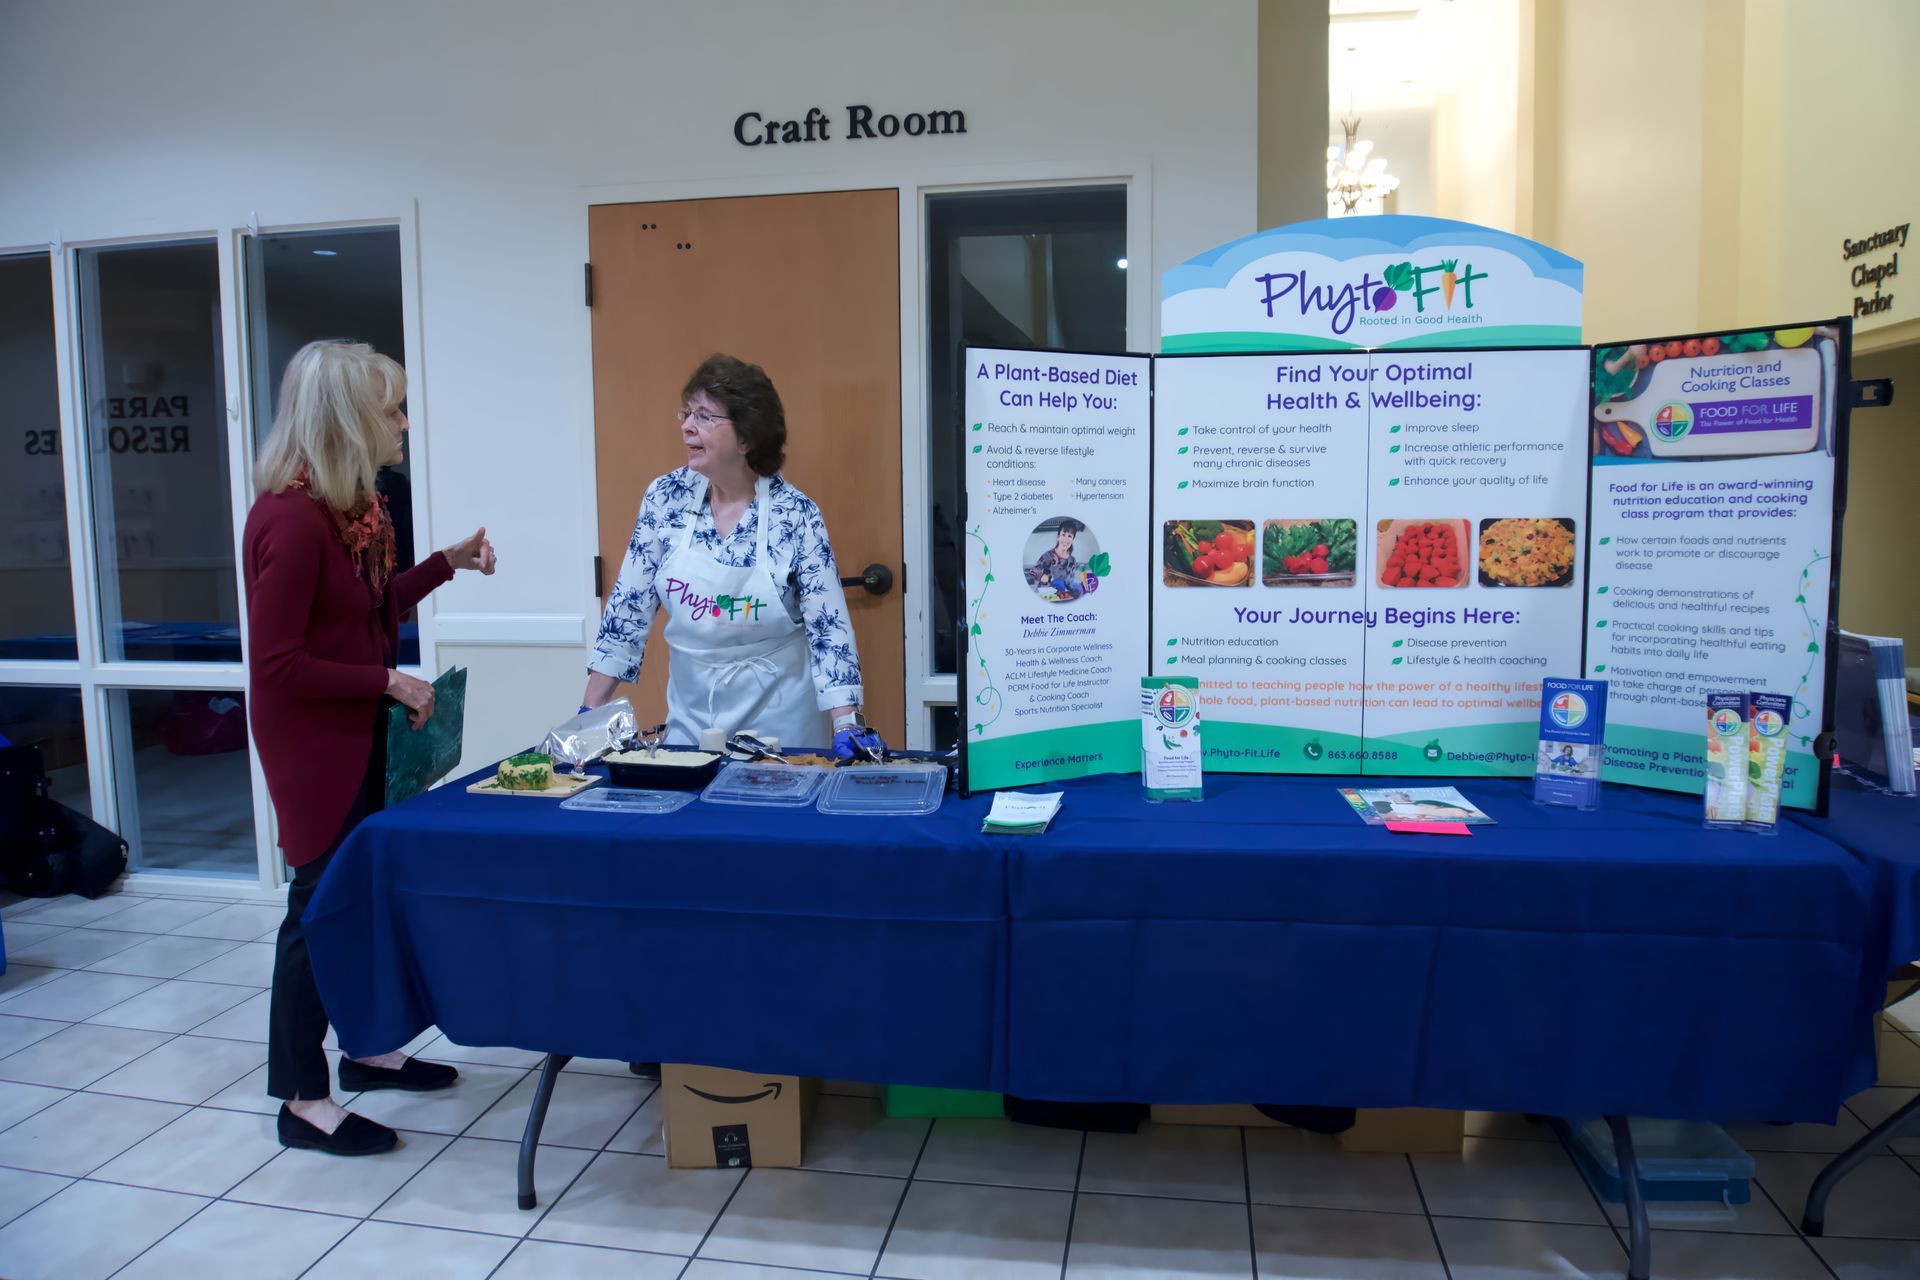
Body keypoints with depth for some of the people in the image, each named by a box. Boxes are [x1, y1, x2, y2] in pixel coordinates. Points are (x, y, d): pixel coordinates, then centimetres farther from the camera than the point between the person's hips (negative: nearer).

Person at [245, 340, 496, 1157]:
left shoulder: (352, 506, 5)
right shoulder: (291, 519, -23)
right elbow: (277, 663, -23)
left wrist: (447, 563, 9)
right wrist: (388, 682, -20)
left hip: (362, 735, 9)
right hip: (313, 742, -9)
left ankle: (368, 1049, 34)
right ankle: (303, 1101, 15)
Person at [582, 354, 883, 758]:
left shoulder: (796, 514, -14)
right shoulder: (666, 498, -6)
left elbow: (829, 627, -16)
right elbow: (628, 606, -2)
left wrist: (848, 728, -26)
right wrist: (591, 711, -4)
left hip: (777, 714, -3)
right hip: (690, 711, 3)